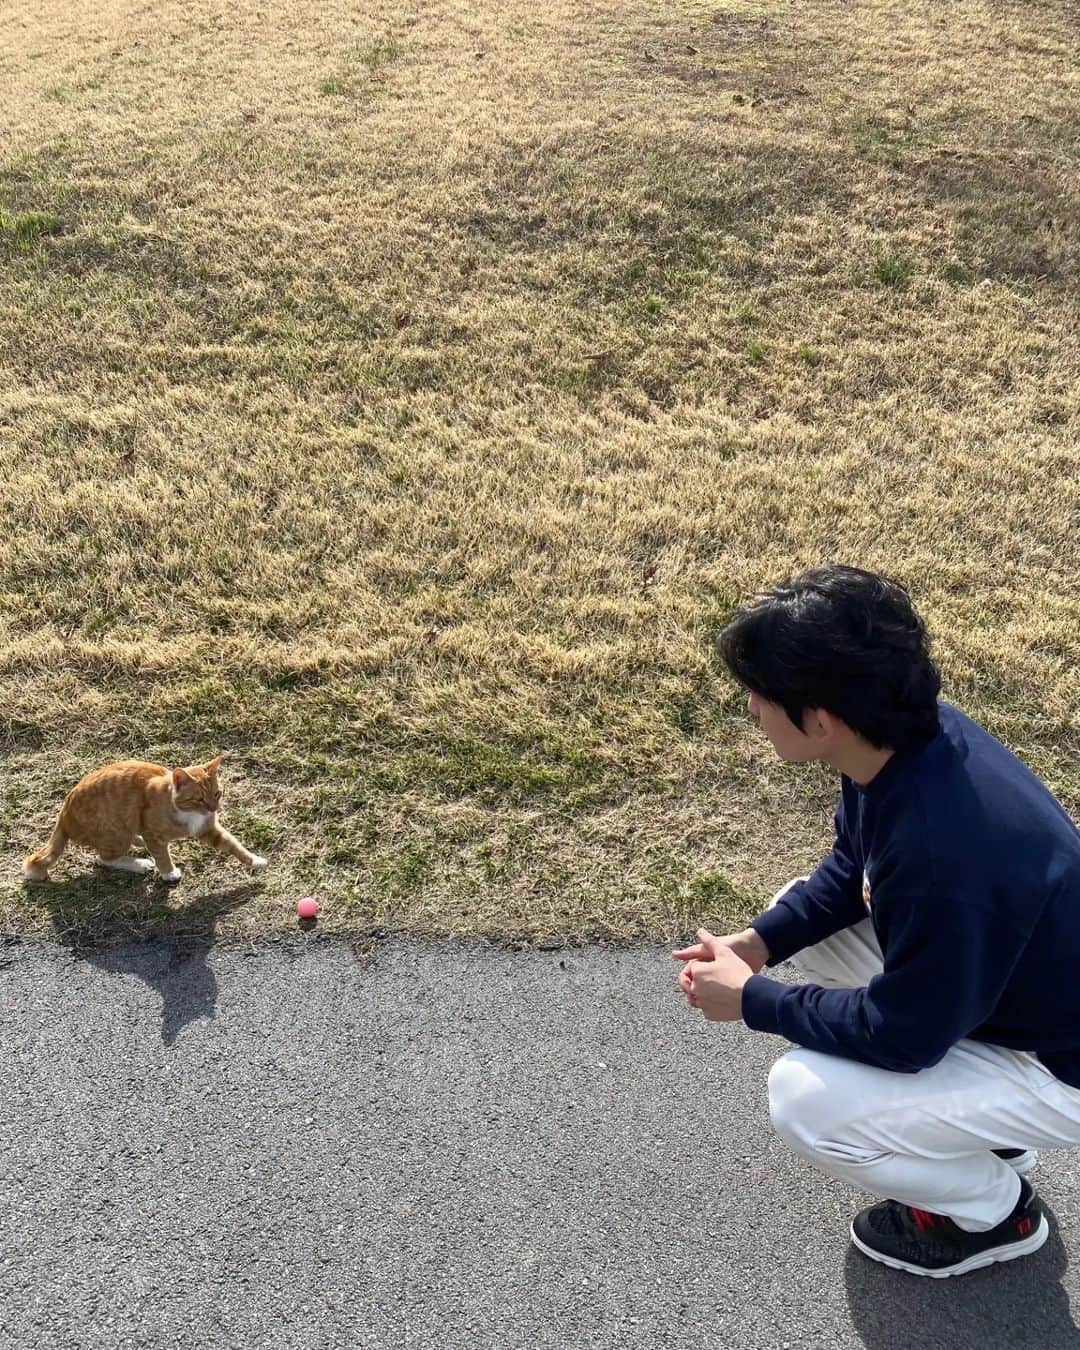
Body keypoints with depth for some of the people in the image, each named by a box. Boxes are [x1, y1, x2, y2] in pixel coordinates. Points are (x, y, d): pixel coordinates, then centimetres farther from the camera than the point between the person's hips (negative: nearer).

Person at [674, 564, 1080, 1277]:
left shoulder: (942, 853, -40)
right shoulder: (914, 734, -14)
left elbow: (902, 1035, -26)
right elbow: (851, 868, 5)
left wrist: (753, 999, -15)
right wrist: (761, 940, -7)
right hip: (982, 979, 8)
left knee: (805, 1100, -20)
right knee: (804, 910, 8)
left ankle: (995, 1209, 10)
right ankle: (969, 1119, 19)